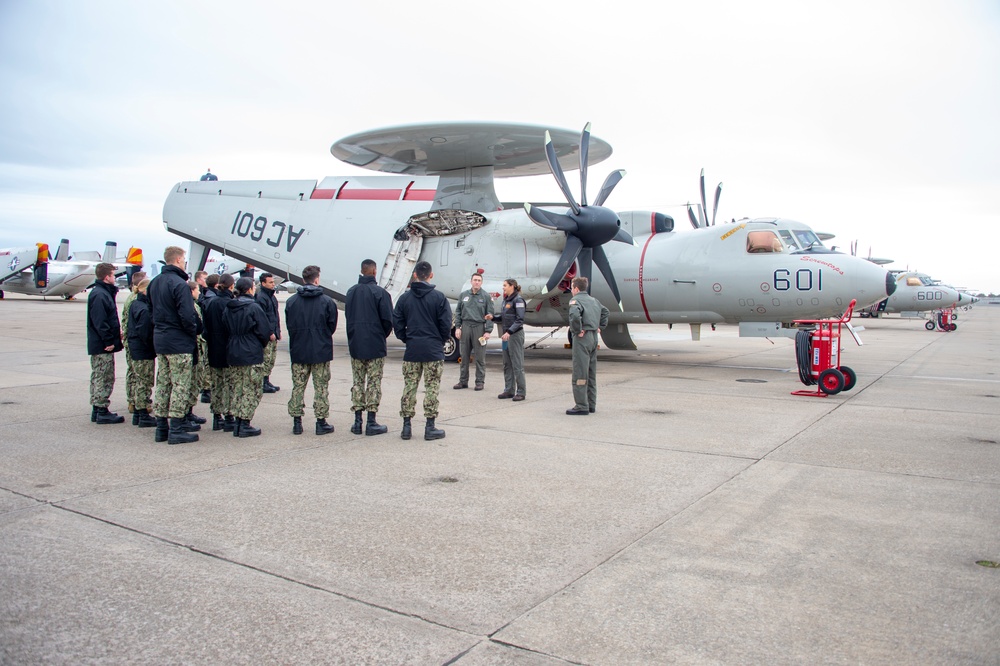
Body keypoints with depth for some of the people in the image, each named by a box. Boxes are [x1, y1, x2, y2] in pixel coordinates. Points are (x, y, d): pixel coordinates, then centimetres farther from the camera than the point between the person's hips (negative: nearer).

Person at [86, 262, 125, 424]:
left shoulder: (103, 292, 16)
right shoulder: (100, 295, -16)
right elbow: (100, 322, -22)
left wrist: (117, 331, 11)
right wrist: (109, 341, -21)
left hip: (97, 345, 11)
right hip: (103, 346, -11)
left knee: (98, 378, 15)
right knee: (104, 379, -5)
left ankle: (97, 410, 23)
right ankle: (102, 412, 0)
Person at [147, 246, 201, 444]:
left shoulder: (154, 283, 11)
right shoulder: (179, 284, -17)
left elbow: (151, 310, 16)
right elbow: (187, 316, -21)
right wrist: (194, 332, -5)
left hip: (159, 340, 9)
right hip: (179, 342, -9)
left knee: (162, 384, 13)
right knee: (180, 385, -2)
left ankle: (161, 428, 18)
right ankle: (176, 430, 0)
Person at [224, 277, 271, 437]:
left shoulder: (228, 308, 7)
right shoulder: (254, 307, -13)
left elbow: (226, 330, 10)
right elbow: (264, 331, -12)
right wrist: (262, 344, 6)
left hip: (233, 354, 7)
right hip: (252, 354, -7)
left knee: (238, 389, 14)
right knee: (252, 390, 1)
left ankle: (238, 423, 16)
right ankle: (245, 425, 0)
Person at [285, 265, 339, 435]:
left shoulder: (291, 301, -1)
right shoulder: (327, 301, -8)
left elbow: (289, 326, 4)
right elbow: (332, 326, -1)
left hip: (298, 351, 2)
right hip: (321, 351, -2)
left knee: (298, 386, 10)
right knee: (321, 387, 5)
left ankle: (296, 422, 13)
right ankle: (321, 422, 8)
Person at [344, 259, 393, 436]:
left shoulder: (351, 292, 6)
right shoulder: (380, 292, -10)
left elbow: (348, 315, 10)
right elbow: (387, 319, -11)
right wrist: (383, 335, 7)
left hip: (355, 345, 4)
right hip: (375, 345, -4)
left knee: (357, 382, 12)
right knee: (374, 383, 2)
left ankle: (357, 421, 12)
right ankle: (371, 423, 3)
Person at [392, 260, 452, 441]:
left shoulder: (404, 297, 3)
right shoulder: (438, 297, -6)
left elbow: (397, 324, 2)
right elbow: (446, 324, -7)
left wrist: (407, 339, 14)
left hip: (411, 350, 3)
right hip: (433, 351, -2)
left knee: (409, 387, 9)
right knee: (432, 388, 3)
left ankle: (406, 426, 12)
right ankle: (430, 427, 5)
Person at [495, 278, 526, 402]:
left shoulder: (518, 300, -11)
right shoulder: (506, 300, 14)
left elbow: (520, 320, -18)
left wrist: (509, 332, -26)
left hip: (515, 334, -9)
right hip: (506, 334, 9)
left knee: (517, 364, -4)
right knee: (507, 364, 11)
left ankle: (520, 392, 1)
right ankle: (509, 390, 17)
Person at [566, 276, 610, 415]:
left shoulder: (575, 300, -9)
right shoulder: (594, 300, 16)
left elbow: (574, 315, -29)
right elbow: (605, 311, 30)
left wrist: (577, 330, -17)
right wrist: (600, 327, 23)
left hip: (582, 338, -8)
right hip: (594, 337, 9)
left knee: (579, 374, -5)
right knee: (591, 374, 14)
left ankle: (582, 406, -4)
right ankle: (591, 404, 20)